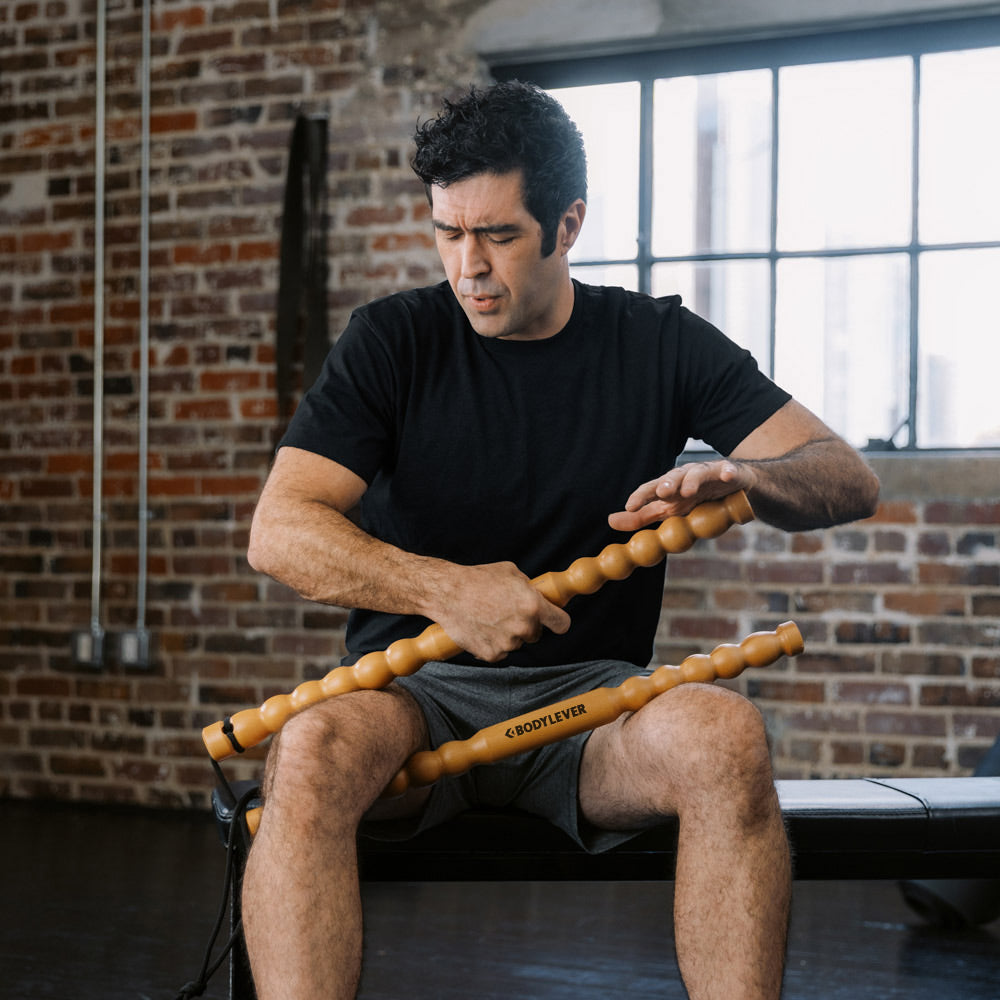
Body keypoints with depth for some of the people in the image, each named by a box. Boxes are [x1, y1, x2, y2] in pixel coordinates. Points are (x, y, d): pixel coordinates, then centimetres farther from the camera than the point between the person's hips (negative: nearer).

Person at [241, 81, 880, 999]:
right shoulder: (393, 340, 3)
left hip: (592, 692, 1)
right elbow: (279, 532, -7)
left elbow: (850, 479, 3)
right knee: (312, 748, -35)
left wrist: (739, 477, -21)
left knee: (724, 734, -32)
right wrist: (446, 590, -23)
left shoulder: (660, 344, 7)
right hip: (417, 689, 0)